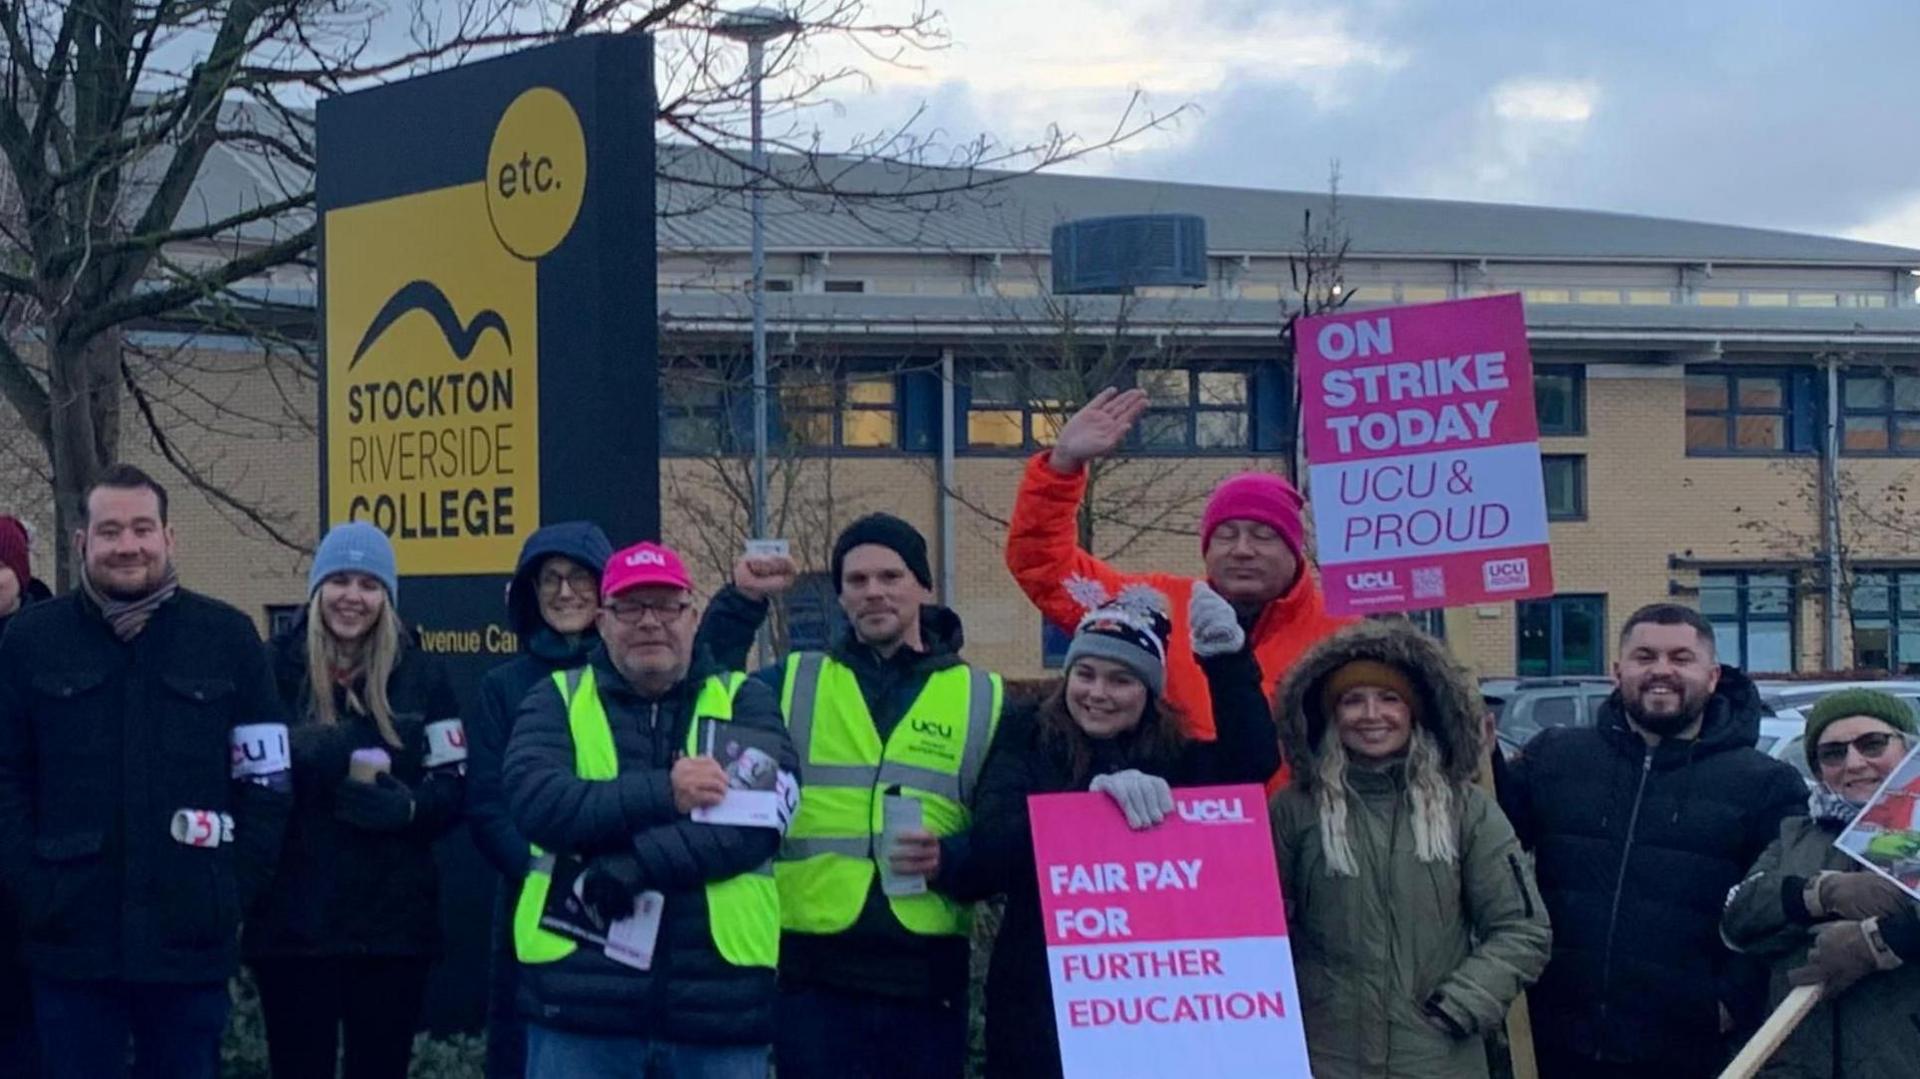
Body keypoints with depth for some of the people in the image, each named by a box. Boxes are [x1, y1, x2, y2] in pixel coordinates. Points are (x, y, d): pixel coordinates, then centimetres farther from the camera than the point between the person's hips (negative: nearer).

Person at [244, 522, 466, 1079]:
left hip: (393, 921, 1)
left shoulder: (422, 675, 6)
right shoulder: (272, 669, 0)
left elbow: (453, 788, 3)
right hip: (292, 919, -1)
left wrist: (407, 806, -17)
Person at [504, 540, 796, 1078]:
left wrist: (631, 866, -18)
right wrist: (662, 794, -17)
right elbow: (535, 801, -10)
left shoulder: (744, 701, 9)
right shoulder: (559, 700, 9)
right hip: (582, 999, -1)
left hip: (718, 998, 1)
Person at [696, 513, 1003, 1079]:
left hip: (928, 971, 1)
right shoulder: (794, 683, 11)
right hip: (813, 969, 0)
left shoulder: (981, 697, 9)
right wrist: (740, 602, -6)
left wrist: (948, 860, -12)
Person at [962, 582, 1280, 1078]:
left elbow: (1255, 761, -8)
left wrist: (1227, 657, -15)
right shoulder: (1025, 746, 1)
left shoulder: (1178, 759, 10)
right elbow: (988, 855, -15)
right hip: (1041, 1003, -2)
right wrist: (1093, 793, -26)